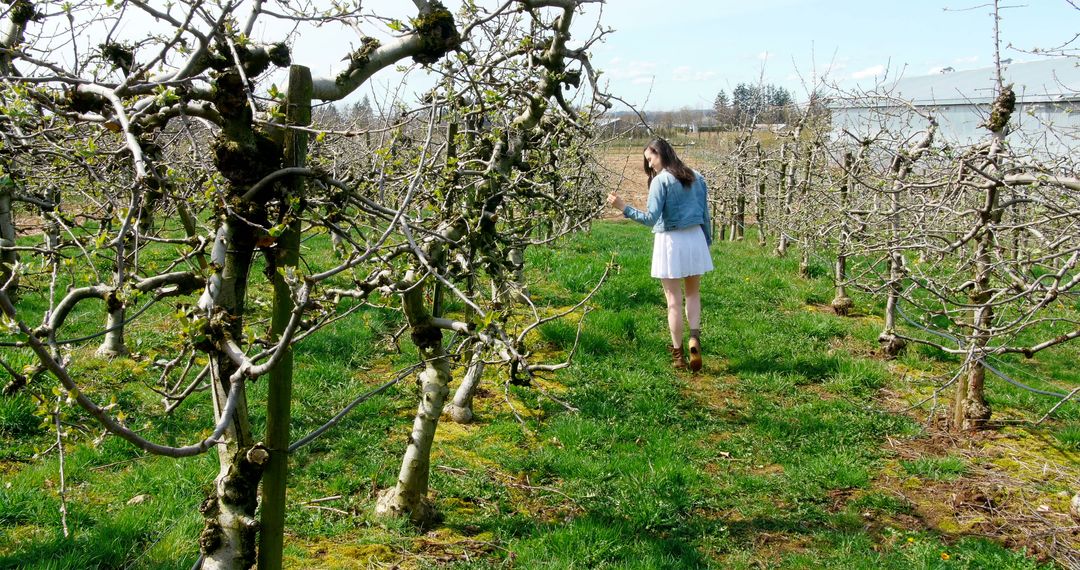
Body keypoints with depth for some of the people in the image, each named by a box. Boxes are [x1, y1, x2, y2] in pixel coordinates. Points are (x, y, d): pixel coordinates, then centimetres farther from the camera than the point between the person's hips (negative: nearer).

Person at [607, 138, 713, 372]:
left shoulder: (661, 180, -12)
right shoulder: (696, 177, 6)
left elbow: (651, 218, -17)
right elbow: (705, 214, 9)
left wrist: (623, 207, -17)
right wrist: (708, 242, 18)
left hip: (670, 241, -5)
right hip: (695, 238, 5)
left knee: (674, 299, 5)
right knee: (693, 293, 18)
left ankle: (678, 353, 11)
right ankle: (695, 338, -4)